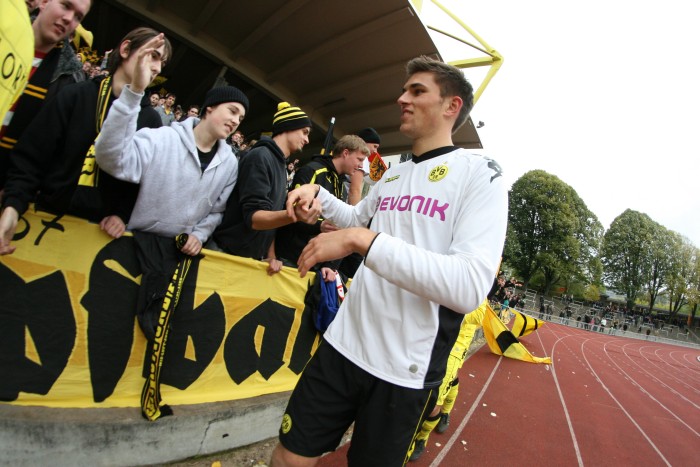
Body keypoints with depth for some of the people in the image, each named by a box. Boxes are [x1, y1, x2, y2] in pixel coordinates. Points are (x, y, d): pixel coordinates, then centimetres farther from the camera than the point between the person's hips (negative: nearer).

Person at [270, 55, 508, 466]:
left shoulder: (479, 173, -9)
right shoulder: (392, 175, 10)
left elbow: (471, 287, -24)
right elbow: (358, 218, 29)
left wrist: (363, 240, -27)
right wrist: (317, 192, 11)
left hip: (406, 371, -4)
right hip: (343, 345, 5)